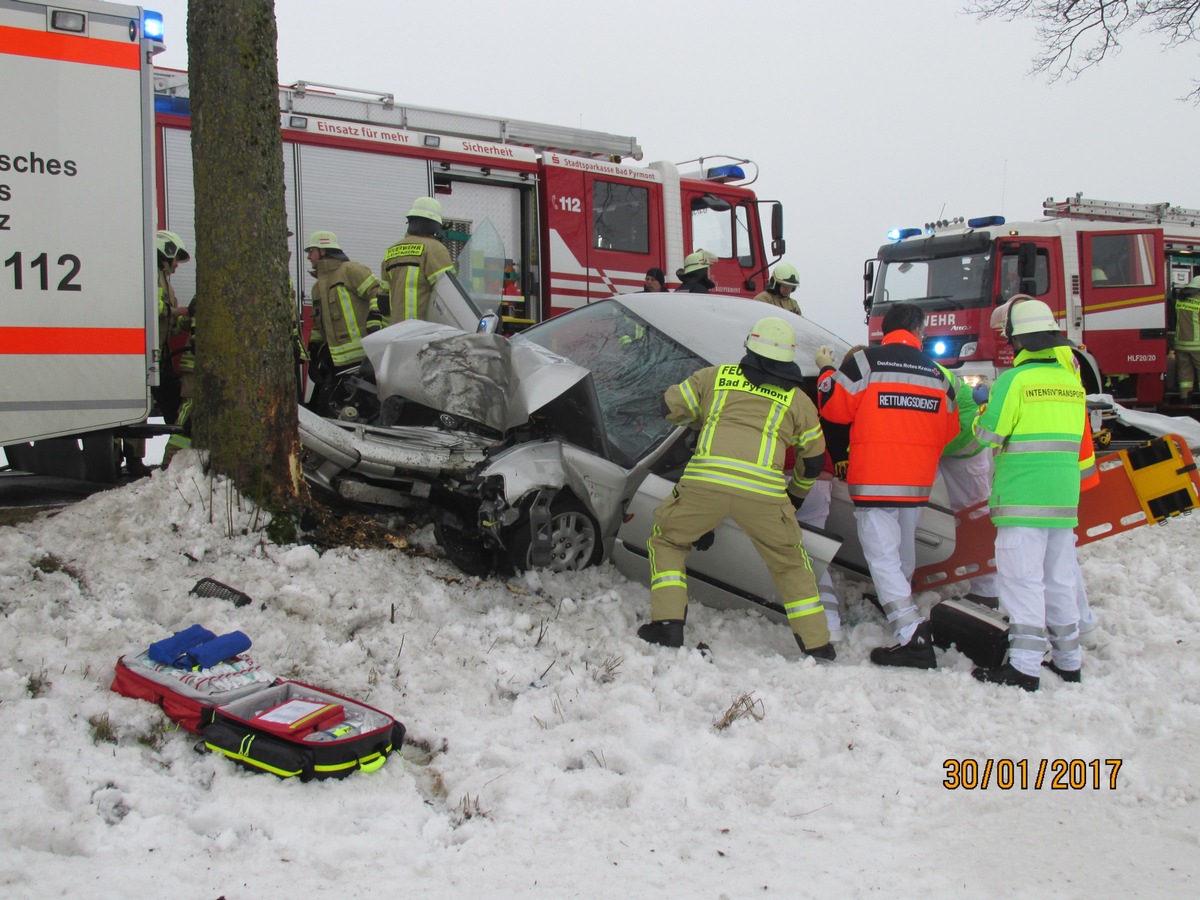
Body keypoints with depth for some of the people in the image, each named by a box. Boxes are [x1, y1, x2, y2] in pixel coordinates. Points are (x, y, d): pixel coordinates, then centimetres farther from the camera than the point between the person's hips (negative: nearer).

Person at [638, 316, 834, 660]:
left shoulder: (715, 377, 19)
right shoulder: (798, 400, 21)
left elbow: (672, 406, 25)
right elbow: (814, 459, 27)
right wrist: (796, 495, 44)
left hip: (705, 480, -1)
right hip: (764, 491, 1)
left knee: (666, 542, 22)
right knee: (790, 563, 21)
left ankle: (667, 623, 10)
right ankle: (817, 644, 22)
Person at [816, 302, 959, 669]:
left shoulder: (865, 361, -8)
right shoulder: (936, 373, 8)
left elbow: (834, 407, -5)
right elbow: (948, 430, 14)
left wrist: (827, 370, 12)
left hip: (875, 478, -5)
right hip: (918, 481, 6)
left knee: (882, 556, -7)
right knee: (903, 550, 25)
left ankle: (913, 636, -18)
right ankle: (898, 604, 46)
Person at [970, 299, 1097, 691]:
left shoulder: (1015, 379, -11)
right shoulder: (1072, 380, 10)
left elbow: (989, 432, -8)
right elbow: (1083, 446, 15)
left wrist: (979, 410, 12)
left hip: (1022, 498, -7)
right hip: (1064, 498, 7)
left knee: (1022, 579, -5)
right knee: (1059, 579, 15)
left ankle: (1024, 666, -8)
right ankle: (1068, 660, 22)